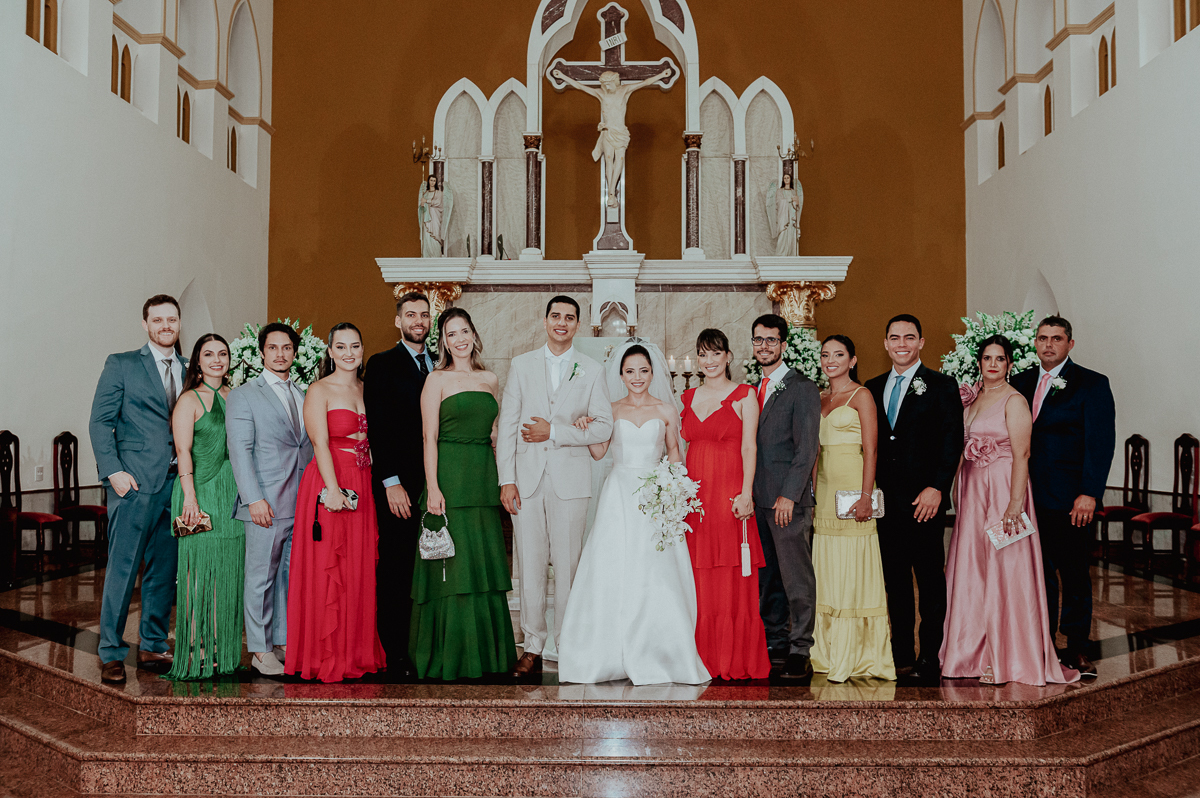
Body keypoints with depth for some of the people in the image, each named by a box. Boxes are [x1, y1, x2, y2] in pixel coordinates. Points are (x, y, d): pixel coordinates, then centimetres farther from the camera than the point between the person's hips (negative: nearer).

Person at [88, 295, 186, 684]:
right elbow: (100, 422, -2)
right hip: (135, 482, -4)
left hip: (177, 483, 4)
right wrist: (113, 470, -12)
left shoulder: (189, 371, 15)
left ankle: (153, 647, 20)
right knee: (122, 568, -5)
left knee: (164, 571, 9)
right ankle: (111, 653, 4)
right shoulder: (121, 365, 3)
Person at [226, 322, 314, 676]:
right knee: (261, 577, 0)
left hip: (303, 502, 5)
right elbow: (240, 450, -6)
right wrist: (254, 498, -15)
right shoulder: (243, 395, 1)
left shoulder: (304, 395, 17)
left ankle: (284, 641, 18)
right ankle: (260, 650, 9)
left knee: (292, 575, 8)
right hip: (266, 504, -5)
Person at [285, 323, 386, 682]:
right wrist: (333, 489, -23)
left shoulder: (366, 389, 15)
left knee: (361, 571, 8)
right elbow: (320, 443, -13)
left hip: (362, 488, 6)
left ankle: (358, 652, 16)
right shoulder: (319, 391, -3)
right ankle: (325, 656, 4)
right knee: (326, 571, -3)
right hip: (328, 486, -6)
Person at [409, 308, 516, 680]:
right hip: (450, 476, -5)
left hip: (485, 478, 5)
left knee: (484, 563, 8)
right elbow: (430, 437, -6)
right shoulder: (437, 379, 0)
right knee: (452, 565, -3)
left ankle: (486, 651, 17)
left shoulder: (490, 380, 14)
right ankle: (449, 655, 6)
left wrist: (502, 482, 8)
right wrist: (433, 488, -15)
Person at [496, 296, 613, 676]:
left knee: (567, 565, 0)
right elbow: (507, 424, 5)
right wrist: (506, 479, -2)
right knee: (530, 565, 3)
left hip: (570, 479, -1)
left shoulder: (592, 370, 8)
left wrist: (555, 432, -9)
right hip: (527, 478, 1)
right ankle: (533, 645, 11)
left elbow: (603, 427, 1)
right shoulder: (521, 365, 10)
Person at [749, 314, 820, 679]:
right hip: (758, 499, 7)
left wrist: (789, 495, -16)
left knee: (797, 578, -3)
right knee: (766, 578, 9)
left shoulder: (802, 389, -4)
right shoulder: (753, 389, 18)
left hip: (789, 500, -7)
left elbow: (807, 448, -10)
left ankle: (801, 651, 3)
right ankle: (775, 644, 18)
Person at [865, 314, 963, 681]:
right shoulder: (874, 388, 13)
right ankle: (901, 650, 19)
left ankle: (930, 657, 8)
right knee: (894, 575, 9)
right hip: (886, 498, 5)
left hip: (925, 499, -5)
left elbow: (953, 441, -7)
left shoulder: (942, 386, -1)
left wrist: (936, 488, -15)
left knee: (930, 578, 1)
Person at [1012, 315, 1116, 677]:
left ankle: (1076, 648, 15)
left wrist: (1089, 494, -16)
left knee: (1074, 573, 4)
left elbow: (1101, 442, -8)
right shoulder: (1021, 382, 12)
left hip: (1069, 499, -4)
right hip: (1029, 497, 4)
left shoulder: (1092, 384, -2)